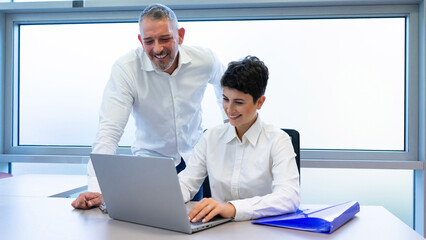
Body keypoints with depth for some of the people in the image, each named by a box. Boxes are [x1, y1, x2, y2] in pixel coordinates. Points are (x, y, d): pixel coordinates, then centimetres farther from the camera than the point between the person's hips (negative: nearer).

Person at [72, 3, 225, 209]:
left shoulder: (204, 60, -13)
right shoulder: (125, 69, -21)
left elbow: (225, 85, 13)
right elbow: (109, 131, -27)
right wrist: (96, 190, -38)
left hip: (195, 158, 2)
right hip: (151, 162, -2)